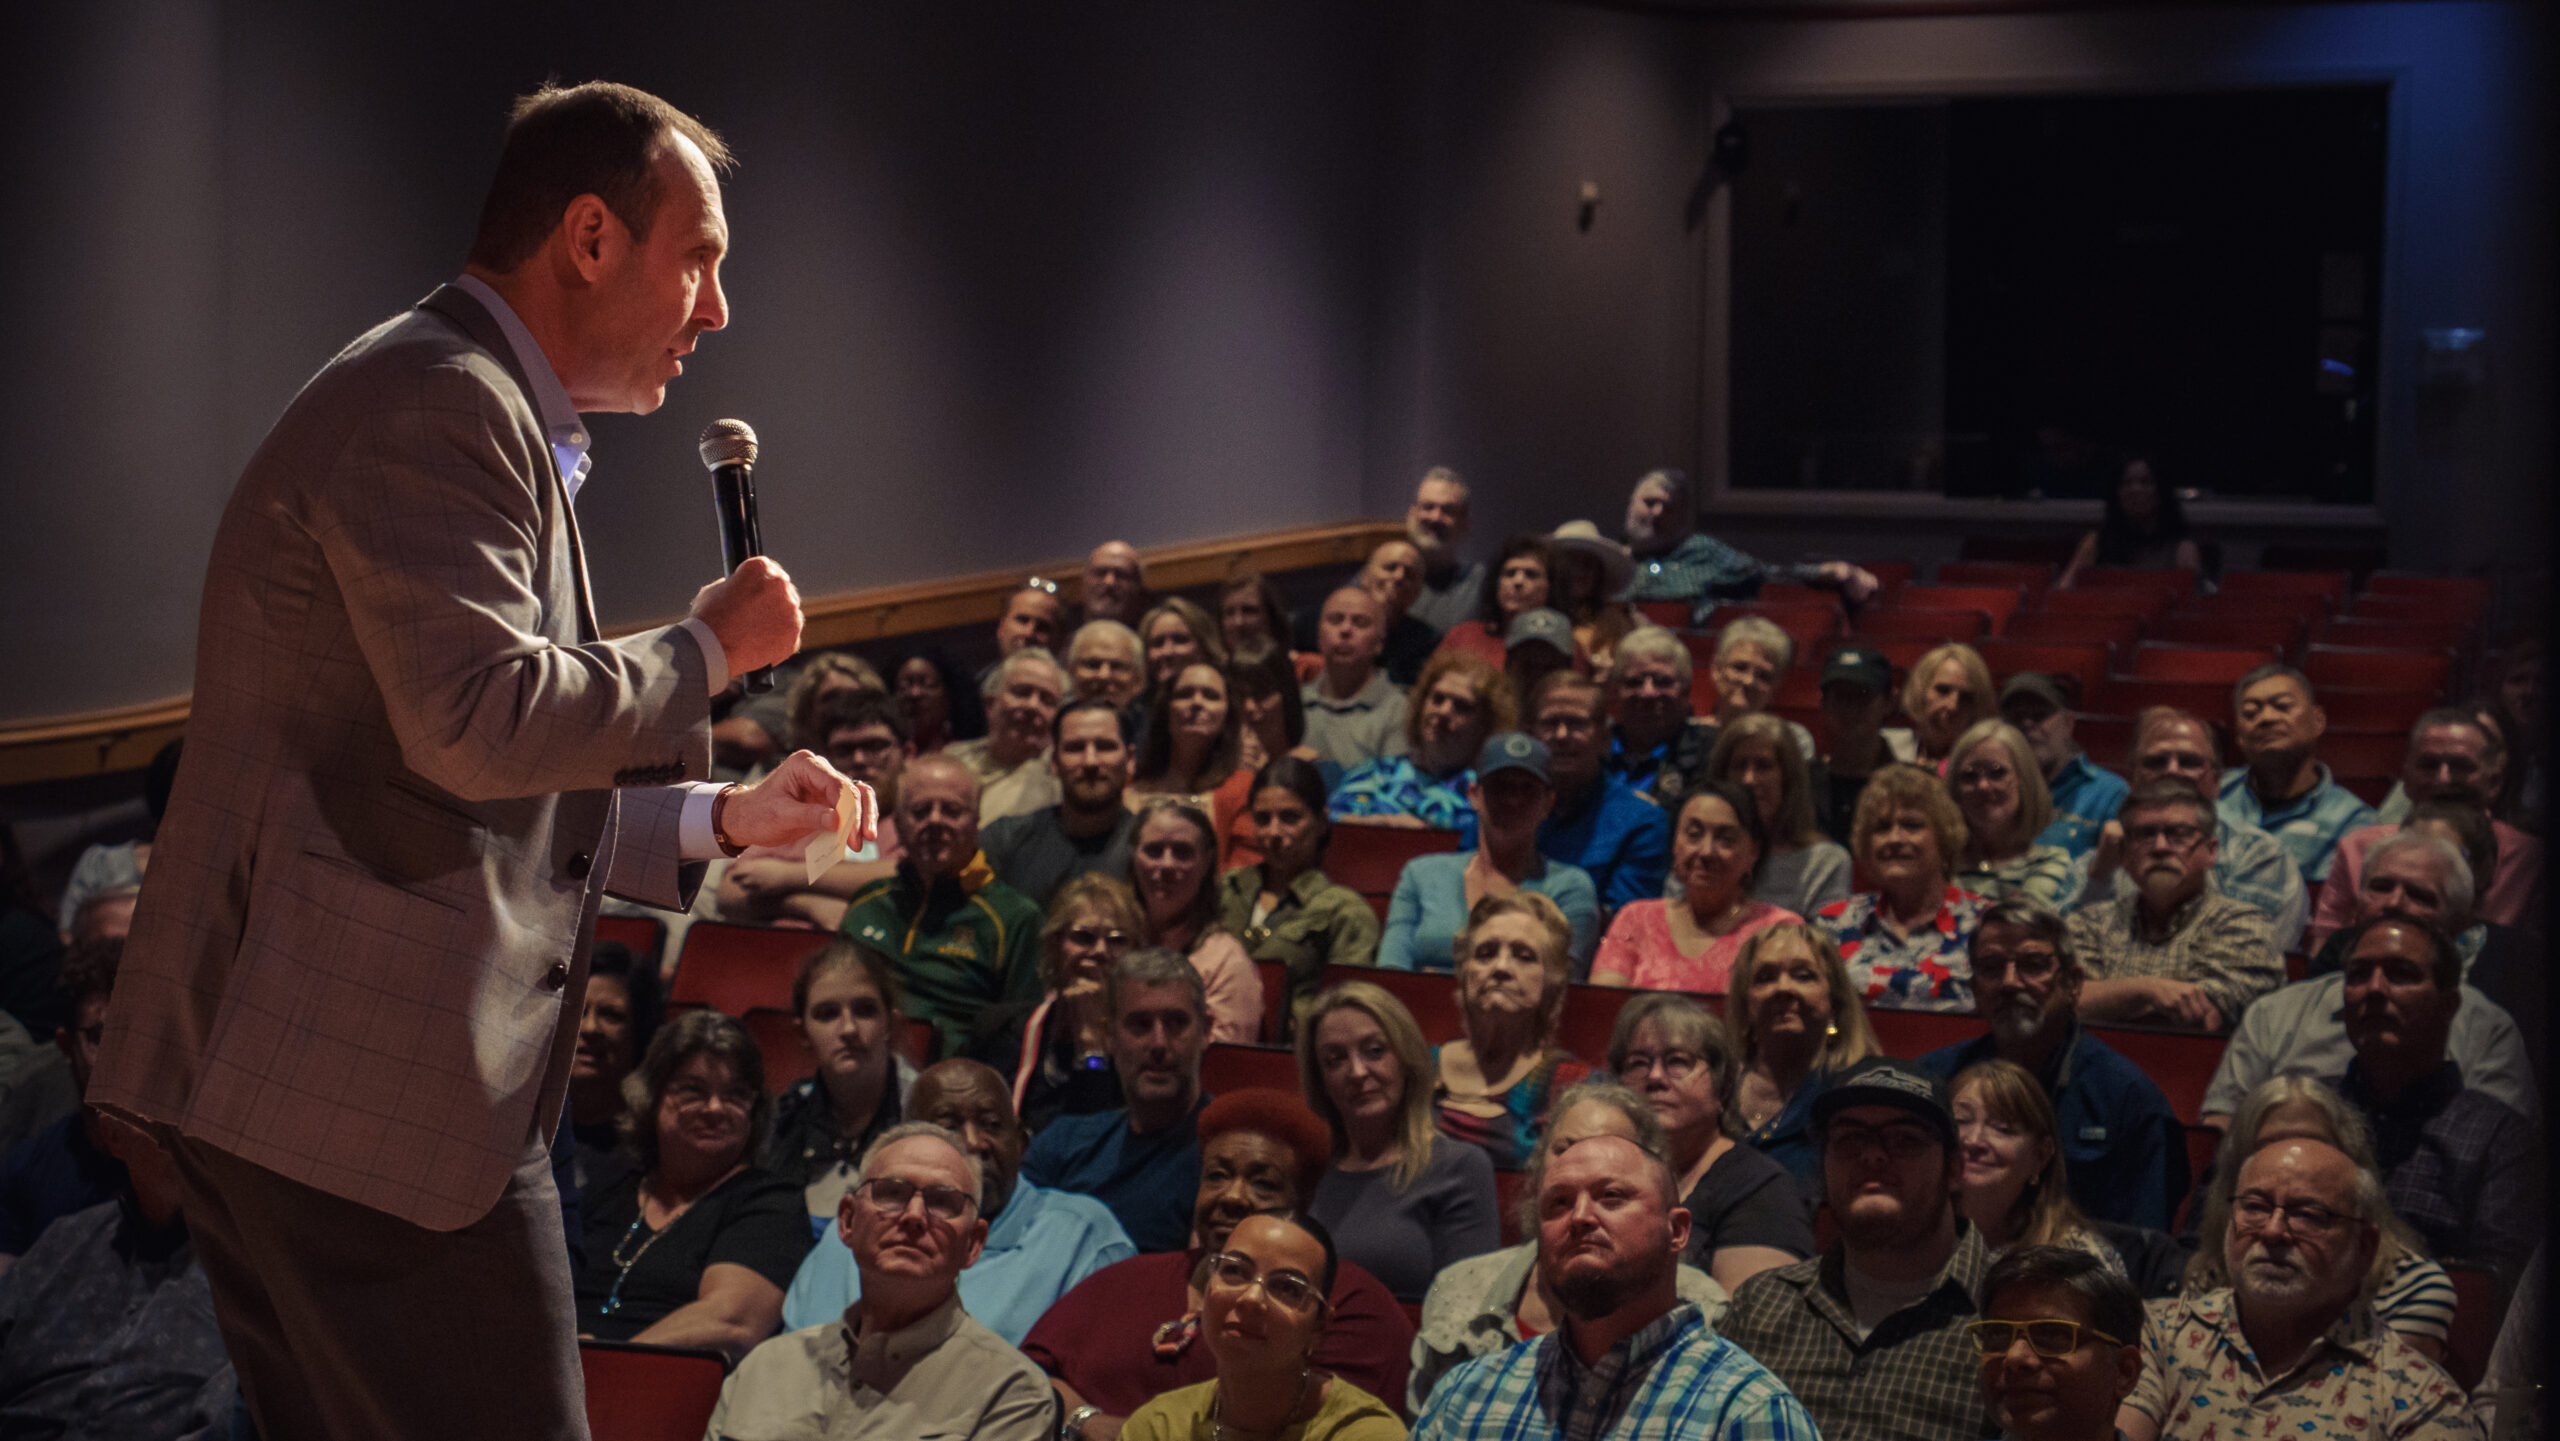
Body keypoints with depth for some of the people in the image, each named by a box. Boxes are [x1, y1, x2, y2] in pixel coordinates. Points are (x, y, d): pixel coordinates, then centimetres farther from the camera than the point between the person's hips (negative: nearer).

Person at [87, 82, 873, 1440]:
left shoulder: (469, 409, 23)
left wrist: (719, 819, 16)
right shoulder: (439, 403, -12)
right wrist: (709, 648, -10)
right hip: (368, 1085, -11)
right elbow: (479, 719, -24)